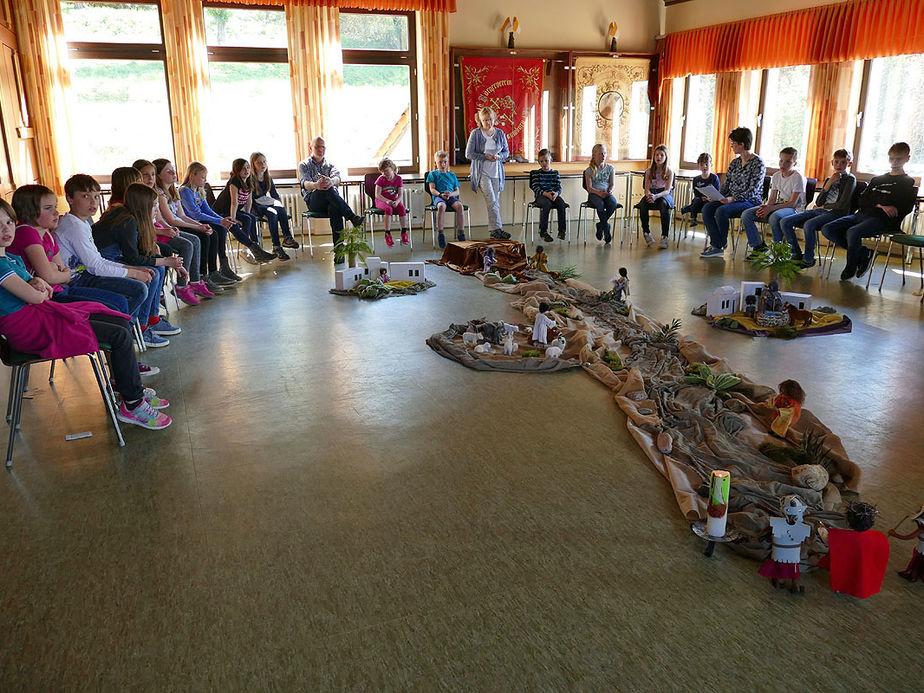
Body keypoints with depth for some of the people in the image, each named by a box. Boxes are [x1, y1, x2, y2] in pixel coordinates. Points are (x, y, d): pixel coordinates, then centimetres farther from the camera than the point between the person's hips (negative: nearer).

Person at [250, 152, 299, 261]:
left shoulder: (268, 178, 10)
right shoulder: (250, 179, -10)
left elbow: (275, 194, 17)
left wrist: (280, 206, -2)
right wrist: (261, 214, -21)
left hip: (266, 204, 6)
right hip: (256, 207, -6)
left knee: (282, 210, -26)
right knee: (272, 214, -33)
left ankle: (287, 238, -31)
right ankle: (276, 247, -38)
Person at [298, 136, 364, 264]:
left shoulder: (330, 164, 21)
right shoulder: (304, 165, 15)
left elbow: (337, 178, -3)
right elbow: (305, 183, -6)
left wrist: (331, 181, -31)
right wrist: (316, 185, -32)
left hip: (332, 200, 2)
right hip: (313, 201, -2)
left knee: (335, 210, -35)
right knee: (327, 190, -36)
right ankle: (353, 217, -42)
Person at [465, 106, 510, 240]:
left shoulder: (500, 133, 7)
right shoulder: (475, 134, -4)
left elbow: (506, 152, 14)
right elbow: (469, 154, -5)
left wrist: (499, 156, -9)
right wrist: (486, 157, -14)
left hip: (497, 172, 4)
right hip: (482, 172, -4)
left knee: (495, 202, 5)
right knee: (492, 201, -16)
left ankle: (493, 231, 12)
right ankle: (497, 228, -17)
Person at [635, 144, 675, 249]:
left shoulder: (669, 171, -1)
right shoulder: (649, 171, 6)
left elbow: (667, 190, -11)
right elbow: (647, 188, 0)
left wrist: (656, 196, -31)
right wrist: (649, 195, -26)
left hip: (665, 195, -2)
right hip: (651, 193, 2)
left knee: (663, 203, -39)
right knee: (643, 203, -34)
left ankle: (664, 236, -38)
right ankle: (646, 233, -25)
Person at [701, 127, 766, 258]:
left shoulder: (758, 163, -10)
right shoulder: (735, 162, 14)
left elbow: (753, 191, -17)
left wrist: (733, 198, -27)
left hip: (751, 202, -8)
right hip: (732, 199, 8)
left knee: (722, 211, -32)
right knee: (707, 208, -17)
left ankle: (720, 245, -13)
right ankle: (716, 246, -21)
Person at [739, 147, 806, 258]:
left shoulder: (798, 177, -11)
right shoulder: (776, 176, 10)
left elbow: (792, 203, -17)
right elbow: (772, 199, 10)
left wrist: (770, 208, -25)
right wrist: (765, 207, -14)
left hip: (794, 208, -7)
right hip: (778, 206, 7)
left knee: (774, 217, -41)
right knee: (746, 214, -11)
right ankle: (758, 245, -5)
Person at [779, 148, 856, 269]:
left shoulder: (850, 179, 0)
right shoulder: (829, 179, 20)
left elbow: (842, 205, -10)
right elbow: (818, 202, 7)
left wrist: (823, 206, 2)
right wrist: (829, 183, -1)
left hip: (836, 213, -7)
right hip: (819, 210, 7)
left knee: (809, 225, -37)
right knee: (785, 222, -10)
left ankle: (808, 259, -22)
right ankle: (797, 254, 0)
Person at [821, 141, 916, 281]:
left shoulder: (908, 183, 10)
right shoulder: (877, 180, 27)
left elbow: (905, 209, -3)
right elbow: (862, 201, 15)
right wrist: (879, 205, -6)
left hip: (882, 220, -7)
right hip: (861, 215, 7)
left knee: (852, 232, -36)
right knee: (827, 229, -15)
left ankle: (850, 268, -14)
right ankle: (863, 253, -9)